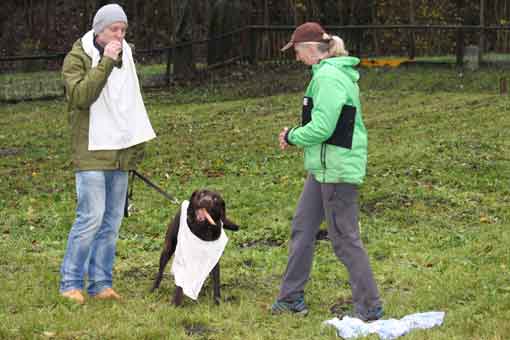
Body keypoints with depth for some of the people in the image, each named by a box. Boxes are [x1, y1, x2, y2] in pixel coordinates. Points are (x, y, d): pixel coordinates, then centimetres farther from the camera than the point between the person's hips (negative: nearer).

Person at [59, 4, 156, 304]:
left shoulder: (125, 57, 14)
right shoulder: (78, 57, -5)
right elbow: (81, 96, -20)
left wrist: (139, 143, 17)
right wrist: (106, 62, -23)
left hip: (121, 153, 6)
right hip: (91, 153, -6)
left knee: (112, 221, 7)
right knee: (91, 217, -12)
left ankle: (101, 283, 14)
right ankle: (71, 282, -1)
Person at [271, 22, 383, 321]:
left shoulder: (328, 77, -19)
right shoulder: (335, 73, 14)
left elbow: (322, 128, -25)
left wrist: (292, 137, -7)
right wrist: (295, 135, 8)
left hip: (337, 170, -11)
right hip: (324, 168, 11)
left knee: (345, 240, -3)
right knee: (303, 229, 16)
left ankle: (370, 307, 6)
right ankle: (292, 298, 25)